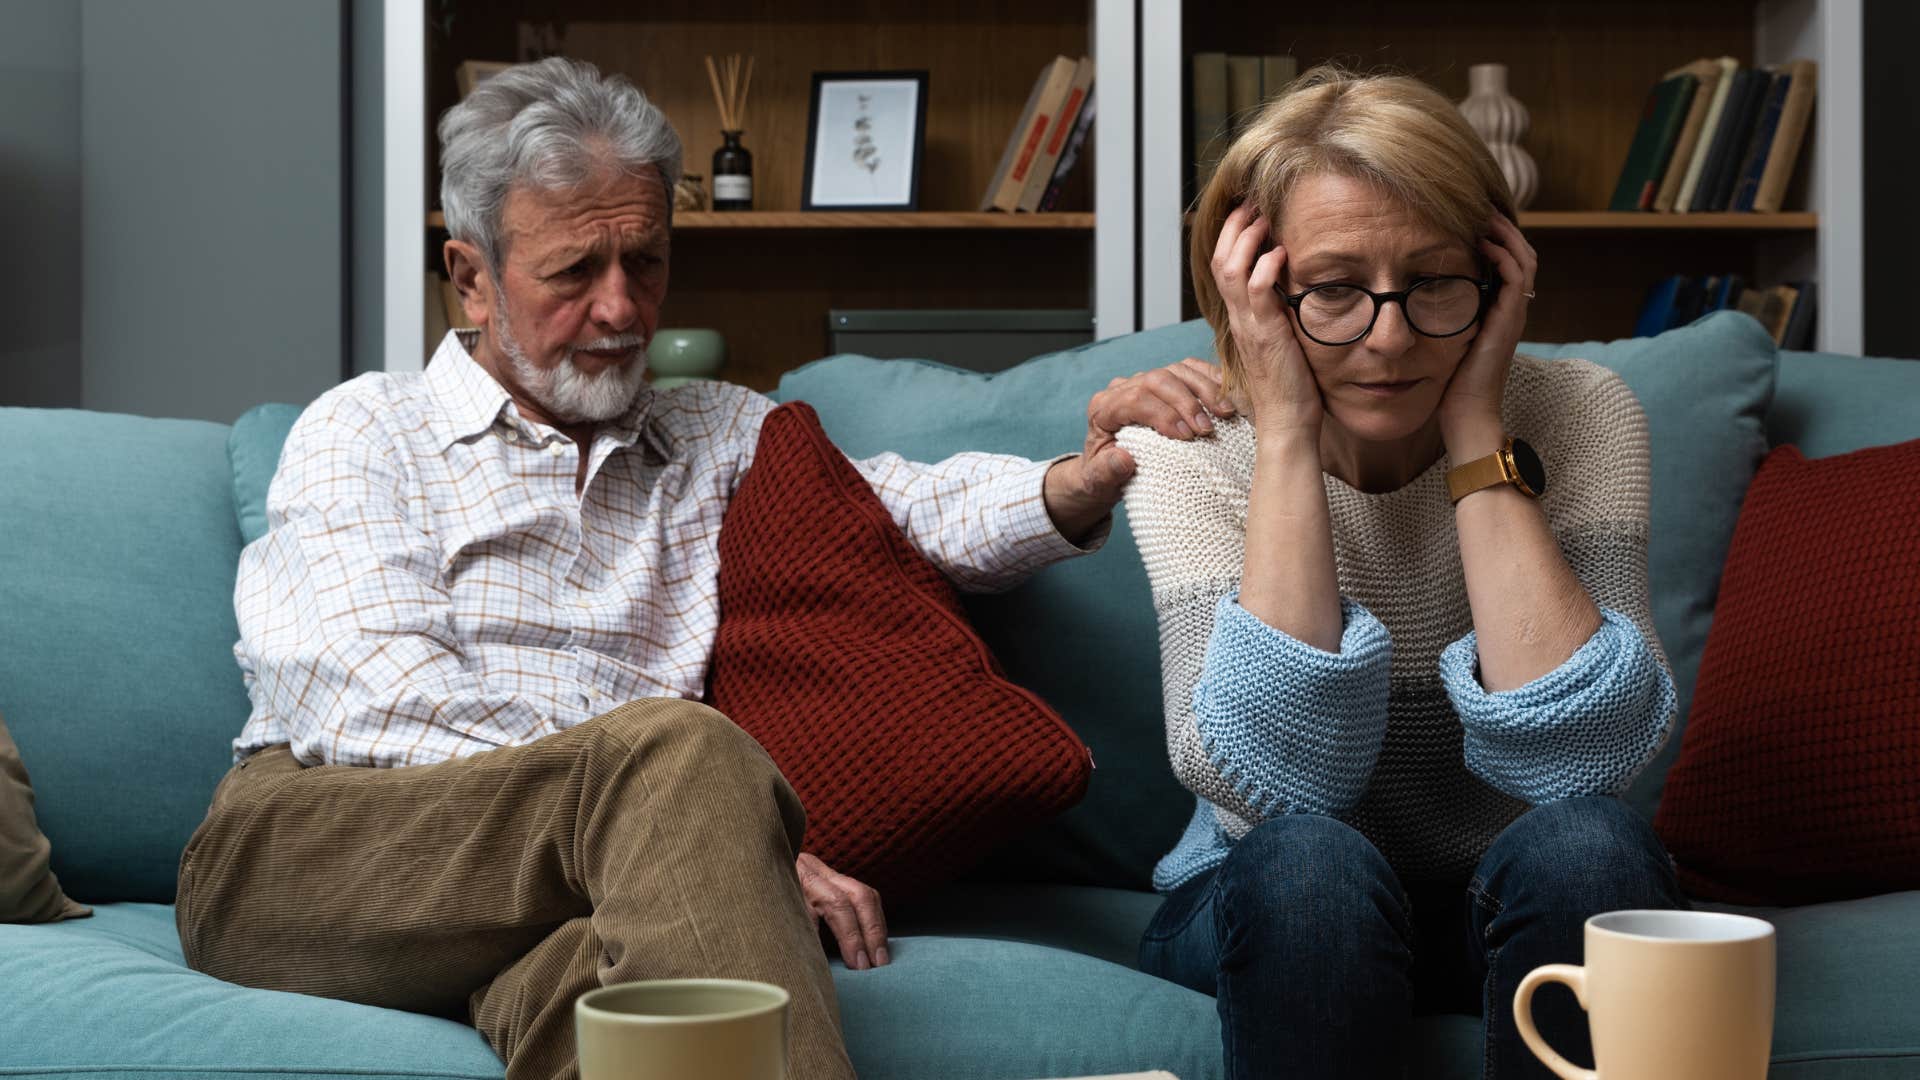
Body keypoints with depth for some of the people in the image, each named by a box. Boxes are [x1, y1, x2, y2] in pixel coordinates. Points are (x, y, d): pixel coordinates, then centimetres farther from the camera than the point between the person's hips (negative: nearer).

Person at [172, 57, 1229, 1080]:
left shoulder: (721, 437, 26)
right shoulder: (366, 432, 12)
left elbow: (914, 508, 8)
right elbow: (380, 703, -5)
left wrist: (1087, 478, -17)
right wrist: (728, 837, -15)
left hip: (563, 915, 2)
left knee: (589, 976, -39)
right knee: (673, 747, -32)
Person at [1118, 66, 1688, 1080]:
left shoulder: (1579, 415, -11)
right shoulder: (1190, 452, -12)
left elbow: (1578, 757, -25)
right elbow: (1281, 779, -27)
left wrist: (1476, 431, -24)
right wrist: (1287, 437, -26)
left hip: (1512, 913, 1)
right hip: (1274, 917, -1)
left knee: (1583, 843, -31)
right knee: (1308, 859, -33)